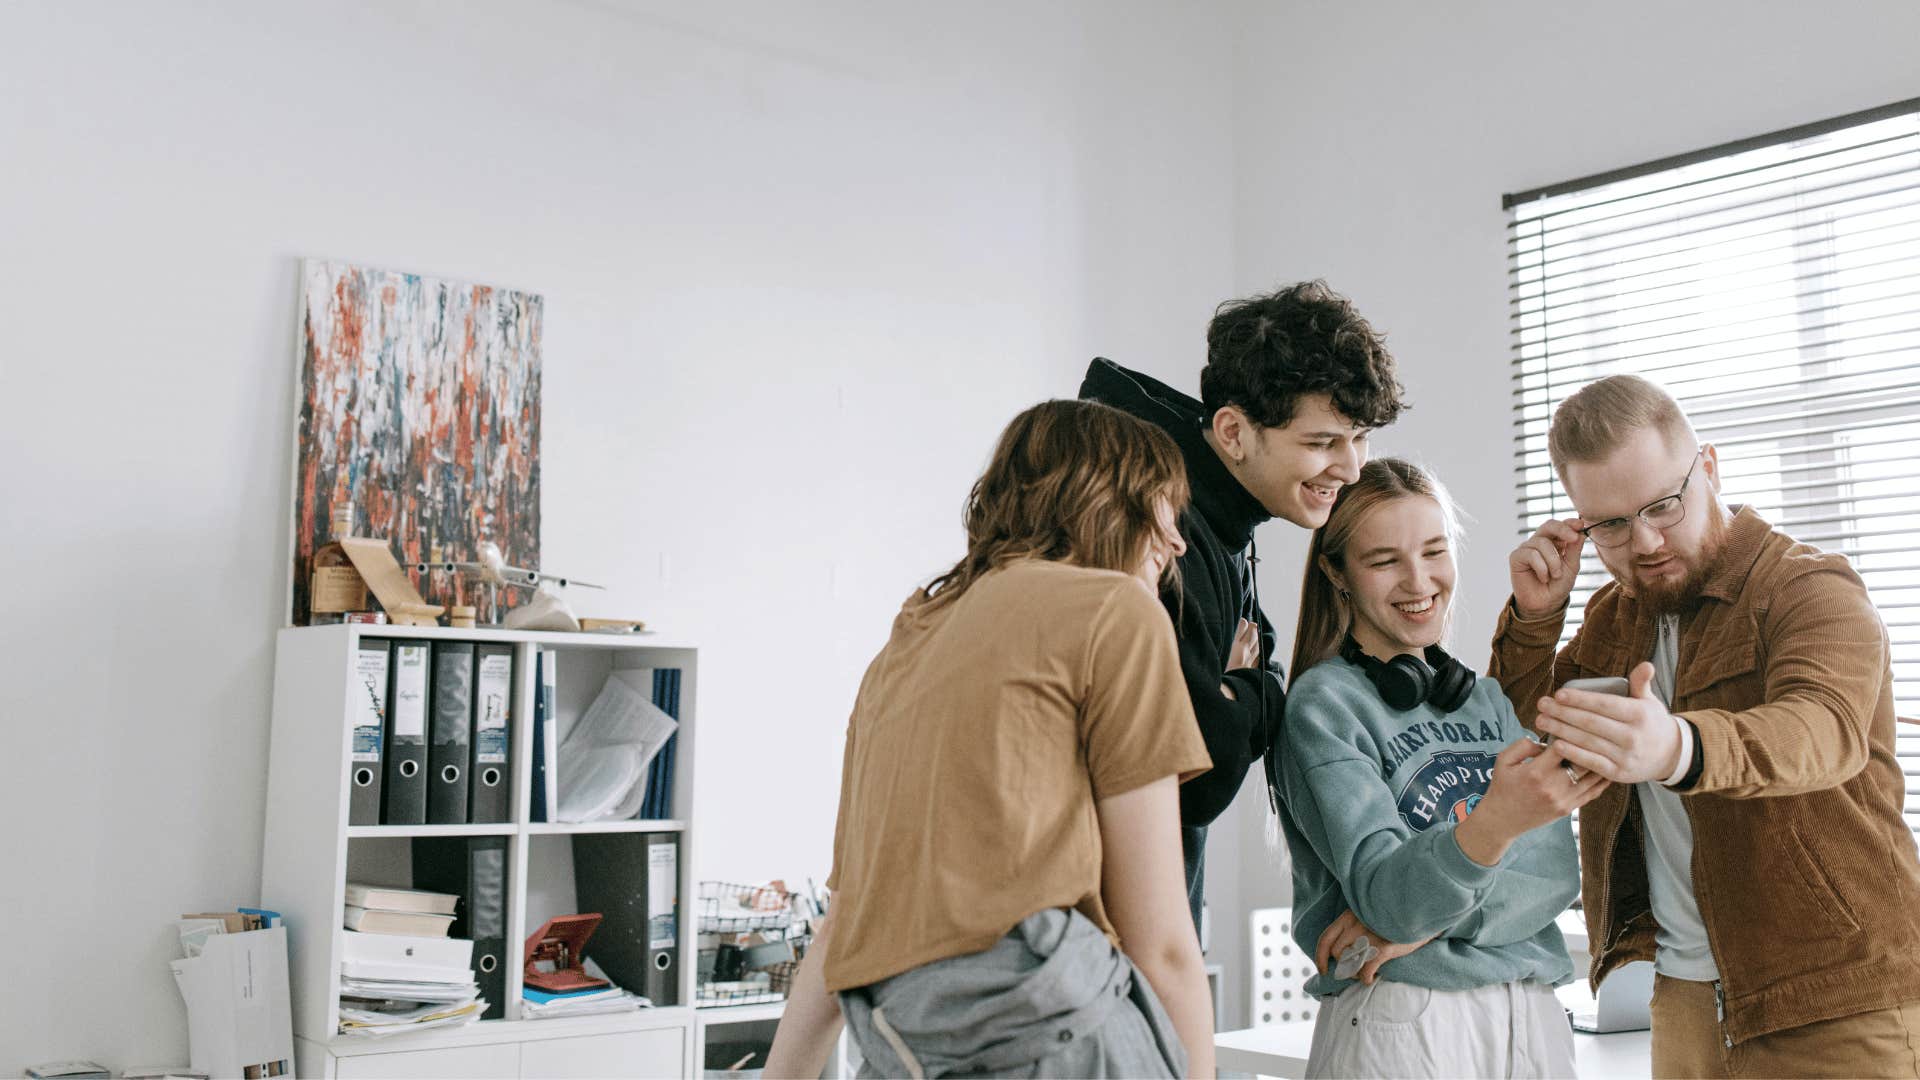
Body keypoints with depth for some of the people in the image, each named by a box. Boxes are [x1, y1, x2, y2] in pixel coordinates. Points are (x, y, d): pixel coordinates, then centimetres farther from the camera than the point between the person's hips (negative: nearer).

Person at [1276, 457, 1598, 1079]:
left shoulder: (1485, 696, 9)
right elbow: (1383, 894, -19)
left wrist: (1415, 923, -18)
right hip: (1400, 1023, -5)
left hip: (1532, 1014, 5)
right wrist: (1488, 827, -38)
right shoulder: (1324, 703, -8)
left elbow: (1556, 870, -2)